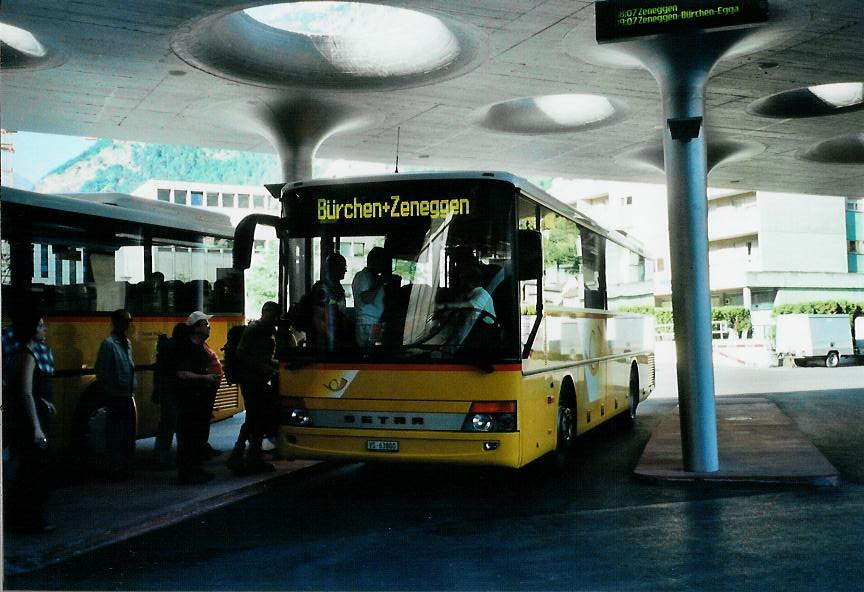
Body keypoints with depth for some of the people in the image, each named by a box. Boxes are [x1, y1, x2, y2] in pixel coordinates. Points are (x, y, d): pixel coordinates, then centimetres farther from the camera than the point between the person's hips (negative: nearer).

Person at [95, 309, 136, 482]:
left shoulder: (127, 343, 12)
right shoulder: (109, 344, -12)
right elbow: (101, 372, -14)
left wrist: (132, 391, 13)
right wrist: (109, 392, -12)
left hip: (128, 396, 8)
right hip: (116, 397, -8)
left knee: (129, 435, 13)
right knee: (115, 436, -1)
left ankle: (128, 468, 22)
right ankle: (115, 471, 6)